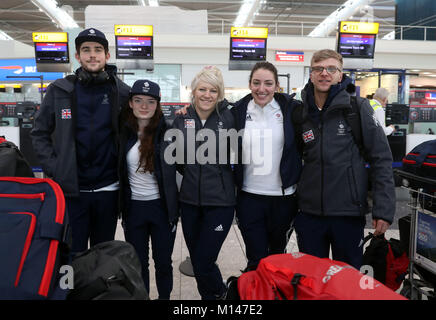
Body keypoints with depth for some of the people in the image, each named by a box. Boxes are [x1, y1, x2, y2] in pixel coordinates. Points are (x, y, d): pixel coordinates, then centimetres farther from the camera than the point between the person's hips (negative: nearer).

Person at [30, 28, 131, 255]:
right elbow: (39, 133, 5)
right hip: (71, 189, 0)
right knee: (72, 255, 10)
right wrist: (53, 168, -6)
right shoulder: (59, 91, 0)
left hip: (108, 190, 1)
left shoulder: (122, 93, 0)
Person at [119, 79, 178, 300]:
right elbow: (119, 172, 9)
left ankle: (165, 296, 35)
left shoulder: (167, 132, -8)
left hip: (162, 206, -2)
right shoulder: (124, 133, 0)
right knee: (138, 262, 16)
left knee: (163, 261, 13)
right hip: (133, 207, 2)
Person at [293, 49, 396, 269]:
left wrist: (384, 209, -12)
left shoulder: (357, 107, -6)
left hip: (349, 212, -3)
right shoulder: (300, 112, 5)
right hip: (309, 213, 3)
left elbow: (381, 158, -7)